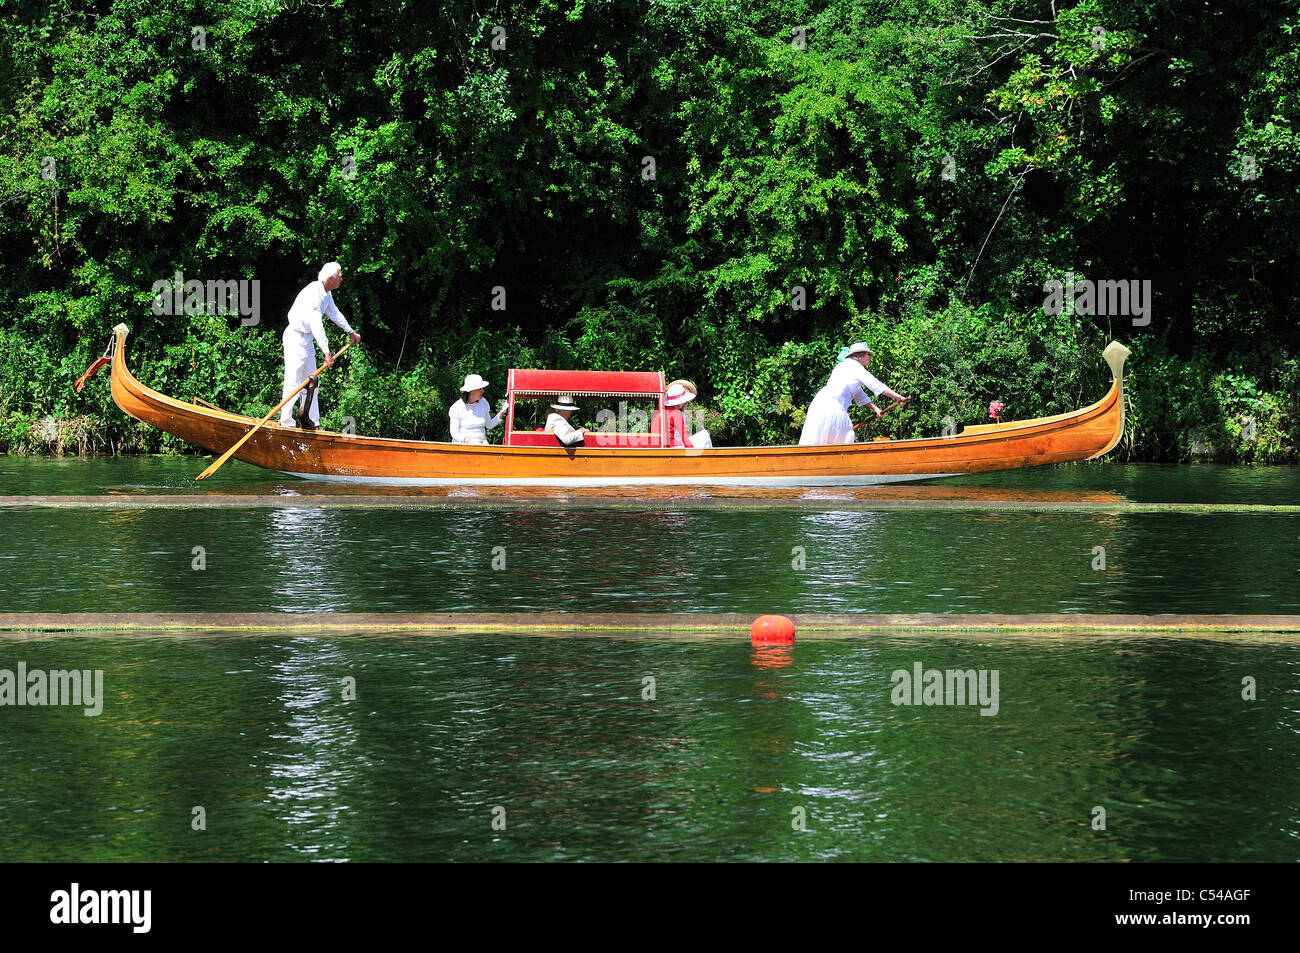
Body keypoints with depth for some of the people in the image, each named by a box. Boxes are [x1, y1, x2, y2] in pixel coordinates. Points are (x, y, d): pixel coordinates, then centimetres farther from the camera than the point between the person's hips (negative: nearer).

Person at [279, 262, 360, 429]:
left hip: (307, 339, 10)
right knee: (294, 380, -10)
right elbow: (316, 324, -31)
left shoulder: (326, 293, 7)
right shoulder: (313, 293, -25)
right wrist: (326, 352, -34)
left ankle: (310, 422, 16)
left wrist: (350, 332, 35)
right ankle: (286, 422, -9)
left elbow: (334, 313, 26)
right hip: (296, 338, -10)